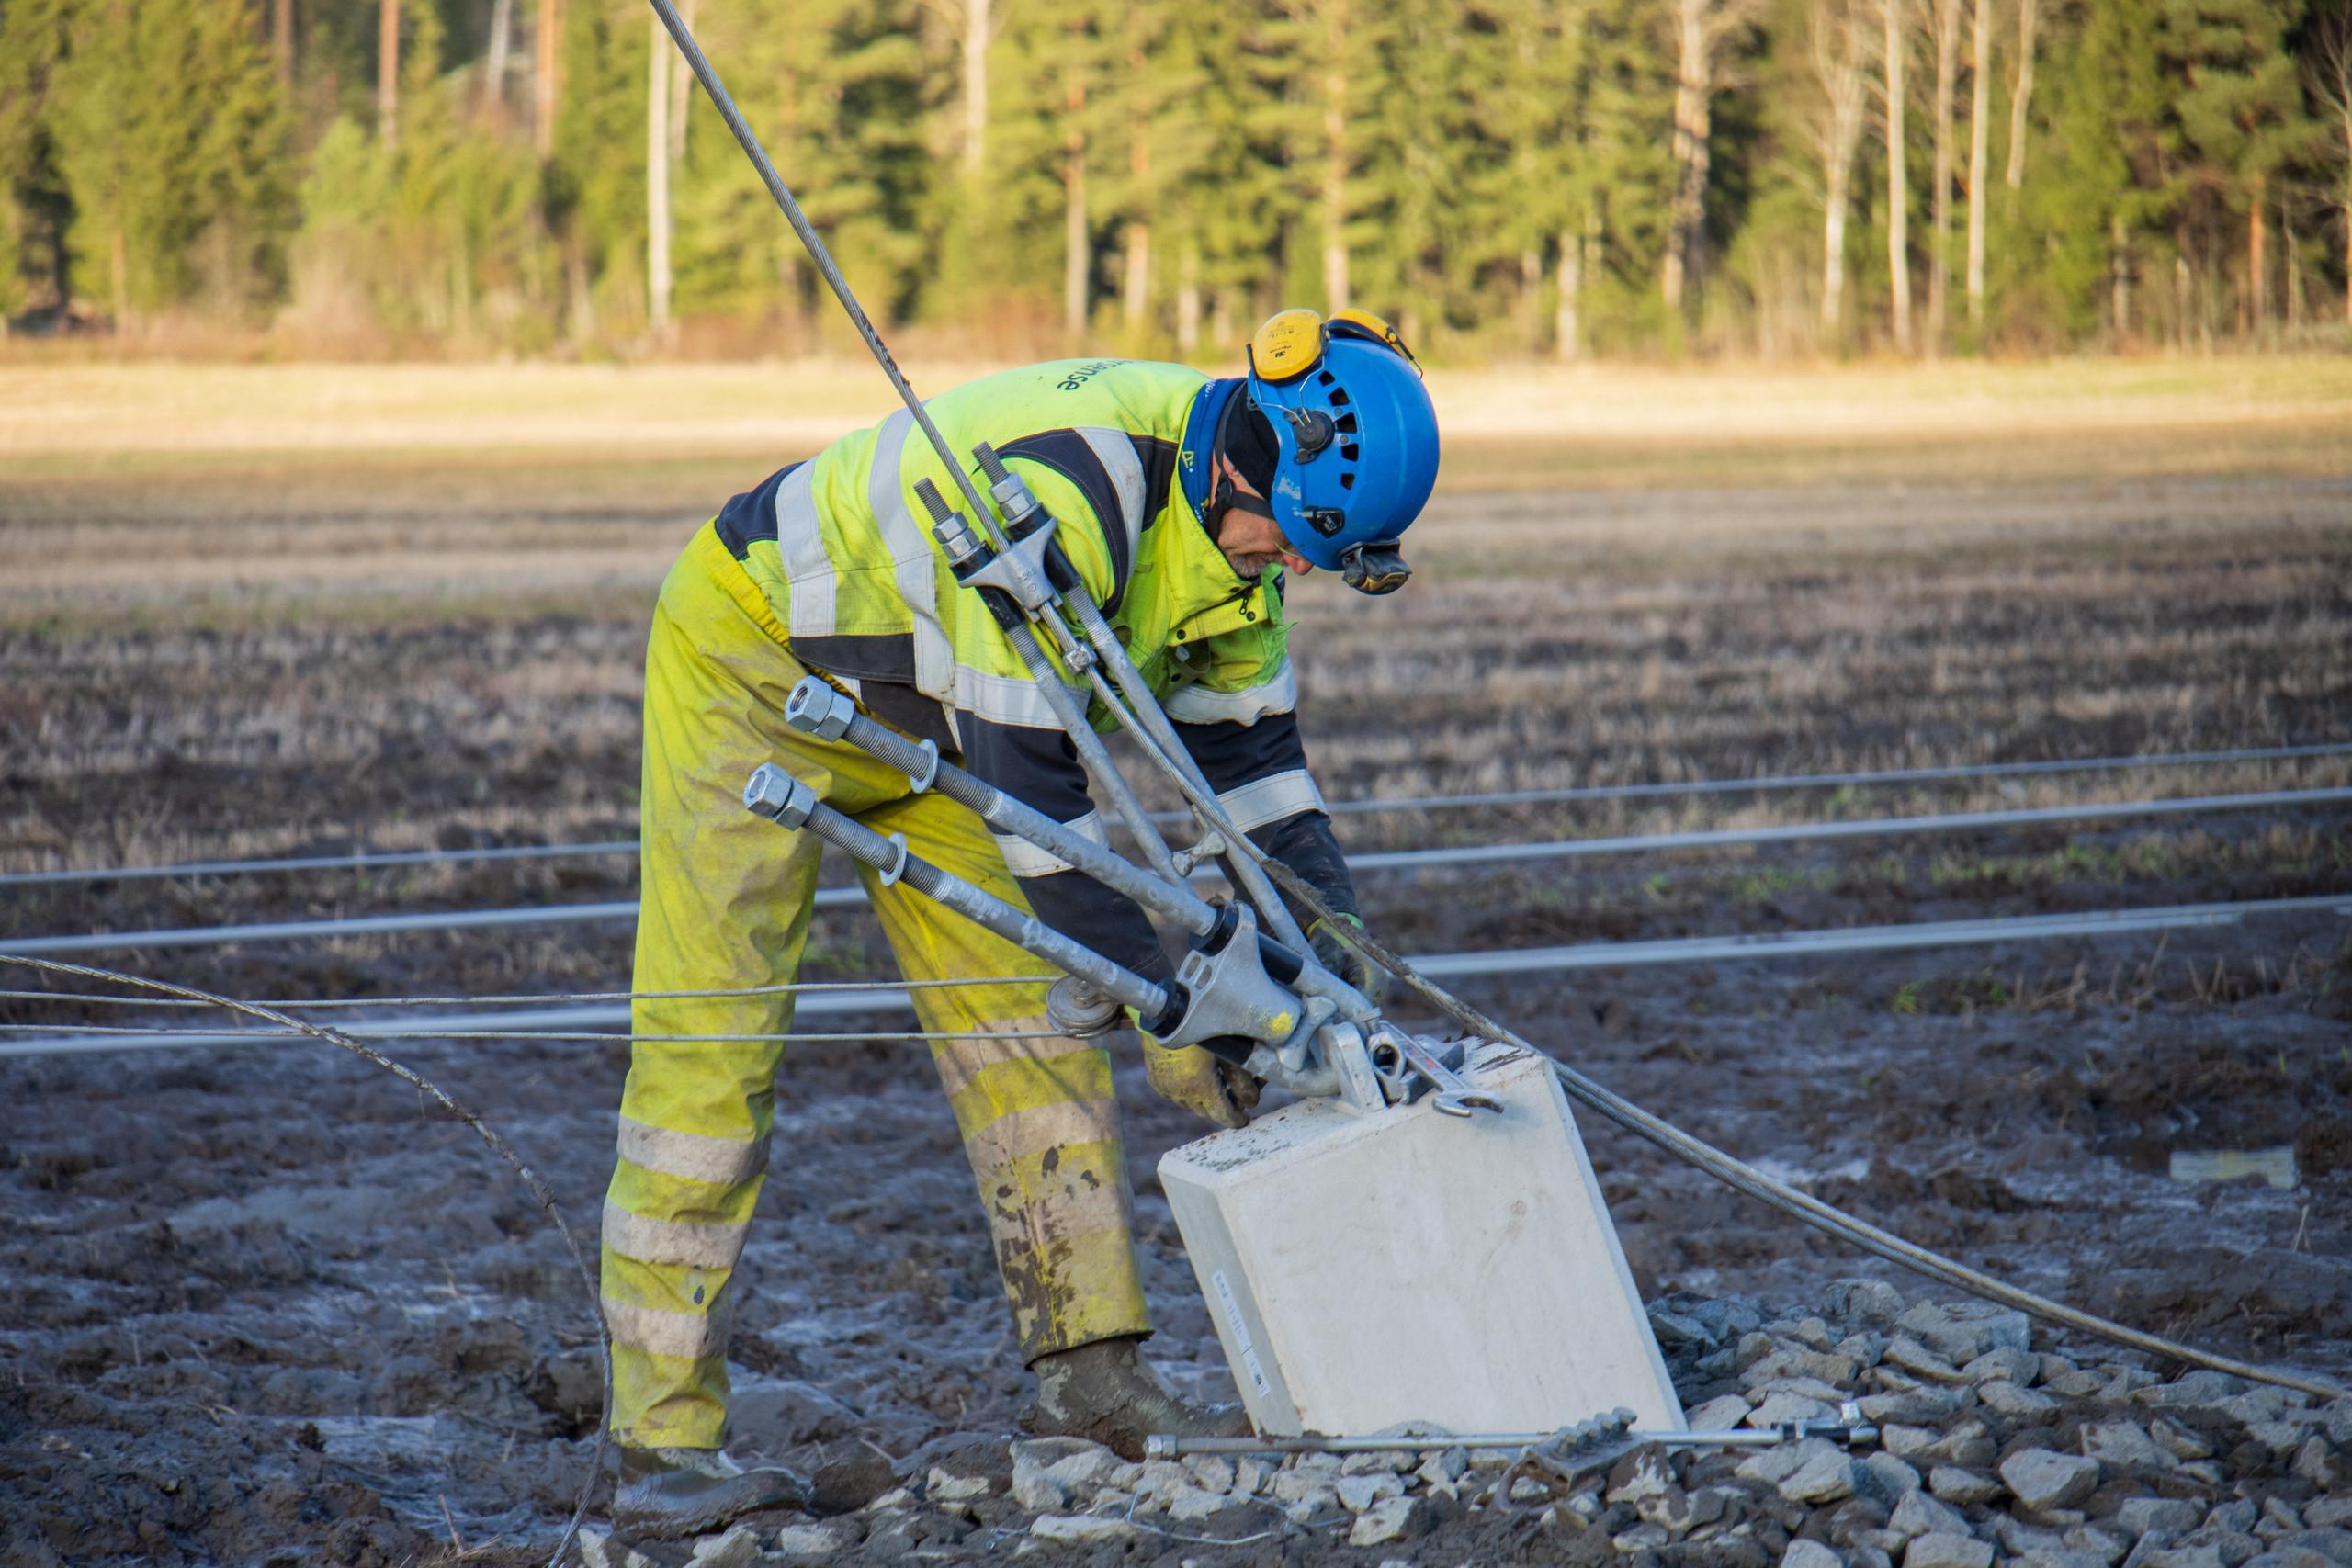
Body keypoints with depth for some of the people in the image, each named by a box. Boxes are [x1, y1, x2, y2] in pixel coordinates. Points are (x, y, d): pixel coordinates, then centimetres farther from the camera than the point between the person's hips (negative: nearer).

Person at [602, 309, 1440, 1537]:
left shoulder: (1233, 519, -8)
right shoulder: (1070, 481, -37)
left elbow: (1248, 745, 2)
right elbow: (1025, 769, -35)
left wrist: (1330, 931, -9)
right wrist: (1156, 999, -32)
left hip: (918, 720, 9)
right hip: (752, 662, -8)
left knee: (1025, 1019, 1)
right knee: (710, 1047, -12)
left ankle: (1087, 1371, 5)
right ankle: (662, 1446, -12)